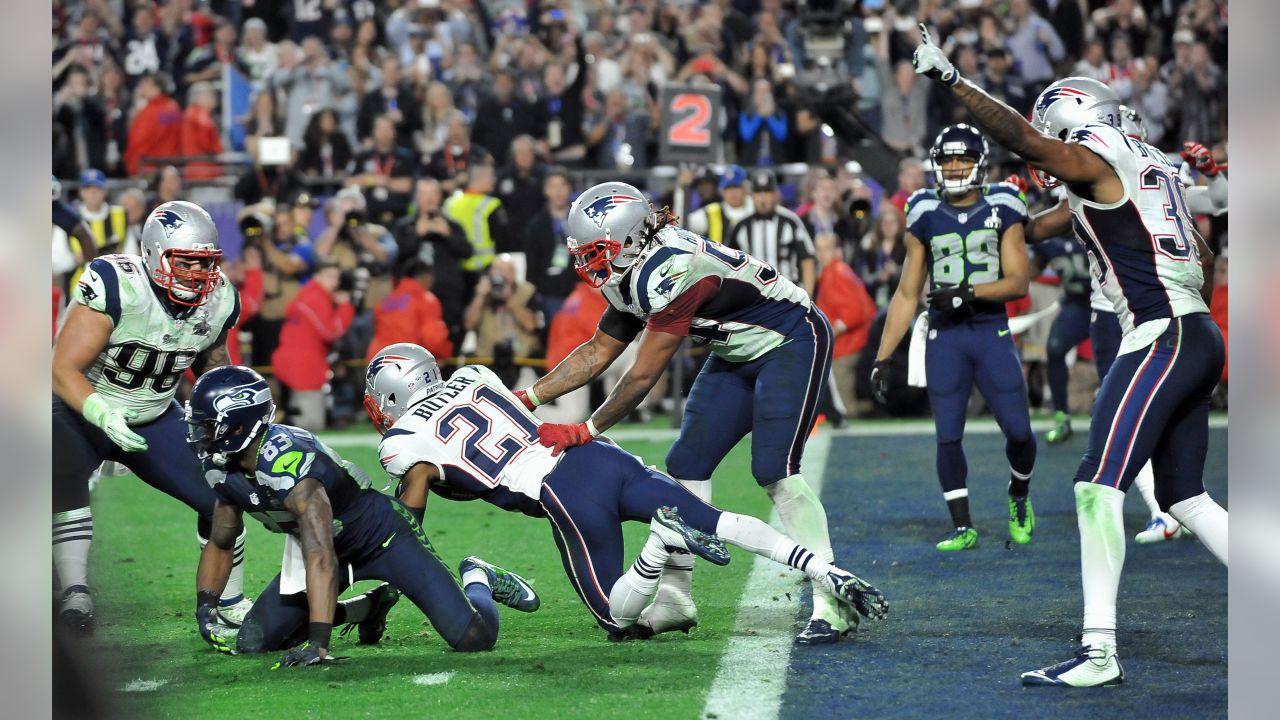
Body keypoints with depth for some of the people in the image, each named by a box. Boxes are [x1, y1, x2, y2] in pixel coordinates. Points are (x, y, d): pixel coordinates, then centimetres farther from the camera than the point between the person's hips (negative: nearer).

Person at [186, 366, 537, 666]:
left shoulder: (287, 463, -37)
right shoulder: (222, 469, -9)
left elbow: (321, 559, -43)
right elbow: (220, 544, 9)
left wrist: (317, 644, -48)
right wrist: (204, 610, -6)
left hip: (382, 534, -8)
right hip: (329, 543, 8)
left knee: (475, 639, -19)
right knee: (252, 643, -1)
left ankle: (477, 582, 19)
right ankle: (367, 609, 17)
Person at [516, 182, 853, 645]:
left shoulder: (672, 272, -31)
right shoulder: (635, 273, -1)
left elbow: (642, 377, -25)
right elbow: (598, 353, 9)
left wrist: (587, 431, -17)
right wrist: (525, 399, 3)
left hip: (794, 342, -10)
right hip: (741, 356, 10)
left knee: (774, 471, -20)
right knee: (687, 465, 4)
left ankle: (830, 603, -17)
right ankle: (673, 598, 11)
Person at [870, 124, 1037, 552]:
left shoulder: (1001, 210, 2)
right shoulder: (926, 217, 6)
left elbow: (1019, 282, -6)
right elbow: (906, 296, 9)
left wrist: (969, 292, -21)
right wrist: (883, 358, 5)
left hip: (992, 332, -1)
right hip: (944, 336, 1)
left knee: (1018, 430, -1)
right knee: (948, 436, -2)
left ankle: (1019, 498, 28)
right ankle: (963, 528, 9)